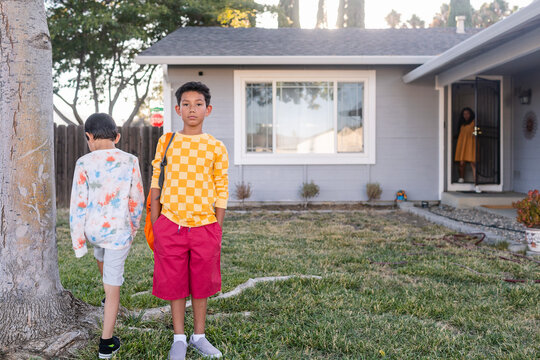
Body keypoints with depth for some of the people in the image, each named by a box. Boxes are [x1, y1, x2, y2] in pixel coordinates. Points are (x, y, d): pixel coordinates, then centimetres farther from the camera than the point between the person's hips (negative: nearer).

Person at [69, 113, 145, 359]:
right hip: (119, 231, -2)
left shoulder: (84, 164, -10)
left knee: (101, 253, 36)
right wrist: (133, 229, 16)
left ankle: (109, 299, 59)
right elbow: (137, 201, 0)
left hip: (92, 228, 2)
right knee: (113, 286, 6)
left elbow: (78, 205, -9)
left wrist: (78, 241, 1)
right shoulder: (130, 161, -6)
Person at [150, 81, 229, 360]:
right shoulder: (166, 142, 4)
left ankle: (199, 336, 29)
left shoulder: (216, 148, 0)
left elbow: (221, 191, 3)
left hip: (204, 225, 0)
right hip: (170, 224, 1)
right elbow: (156, 181, 7)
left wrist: (217, 230, 0)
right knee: (173, 282, 8)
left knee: (201, 283, 10)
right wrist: (154, 223, 3)